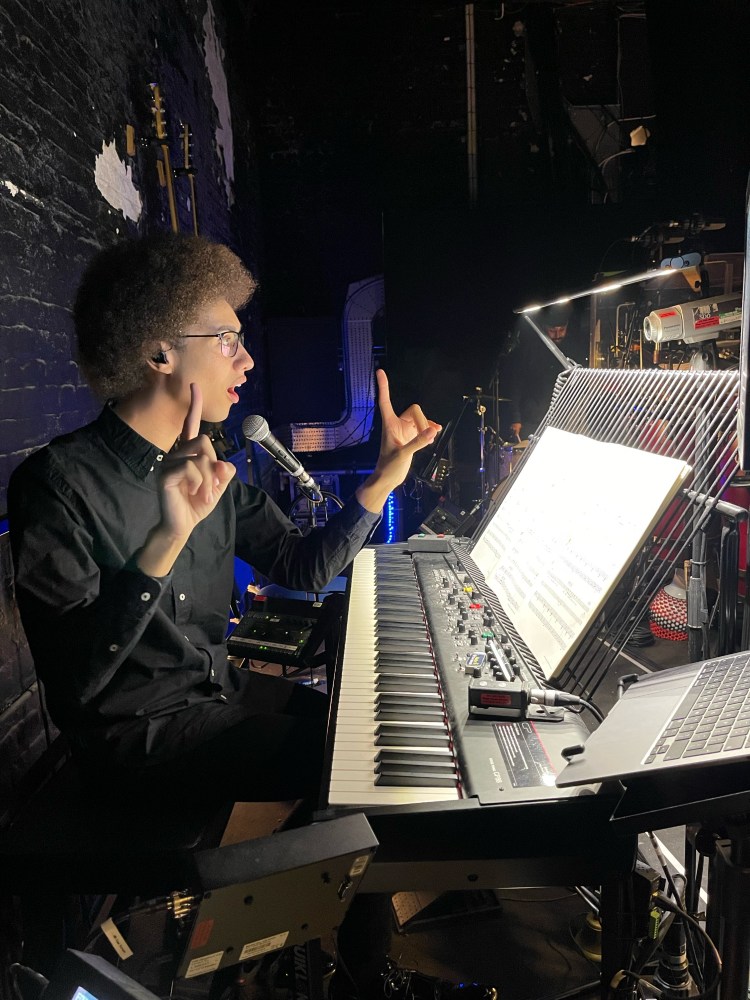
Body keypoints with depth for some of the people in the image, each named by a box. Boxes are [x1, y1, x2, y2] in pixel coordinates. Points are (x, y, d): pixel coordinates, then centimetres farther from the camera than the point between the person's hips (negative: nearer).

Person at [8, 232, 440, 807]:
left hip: (220, 688, 7)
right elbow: (70, 678, -29)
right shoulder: (59, 482, -21)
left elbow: (302, 567, 3)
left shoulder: (209, 466, 3)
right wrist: (166, 542, -42)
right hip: (135, 732, -7)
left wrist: (386, 476, -7)